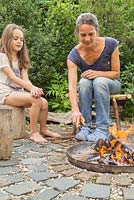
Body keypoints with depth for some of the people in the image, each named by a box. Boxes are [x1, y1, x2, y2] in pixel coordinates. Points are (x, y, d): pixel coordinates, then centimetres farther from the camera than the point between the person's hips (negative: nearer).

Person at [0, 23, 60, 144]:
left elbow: (25, 79, 3)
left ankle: (43, 130, 6)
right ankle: (33, 132, -19)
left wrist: (33, 88, -20)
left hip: (18, 92, 7)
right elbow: (12, 77, -16)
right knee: (36, 100, -27)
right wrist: (32, 88, -28)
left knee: (44, 102, -12)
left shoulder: (21, 60, 18)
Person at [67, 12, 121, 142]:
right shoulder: (74, 55, -22)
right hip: (87, 86, 1)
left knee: (99, 81, -34)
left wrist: (98, 73, -32)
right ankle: (85, 127, -26)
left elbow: (116, 73, -13)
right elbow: (72, 85, -33)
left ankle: (102, 129, -32)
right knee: (84, 81, -33)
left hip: (110, 83, -1)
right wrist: (75, 110, -49)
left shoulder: (111, 44, -22)